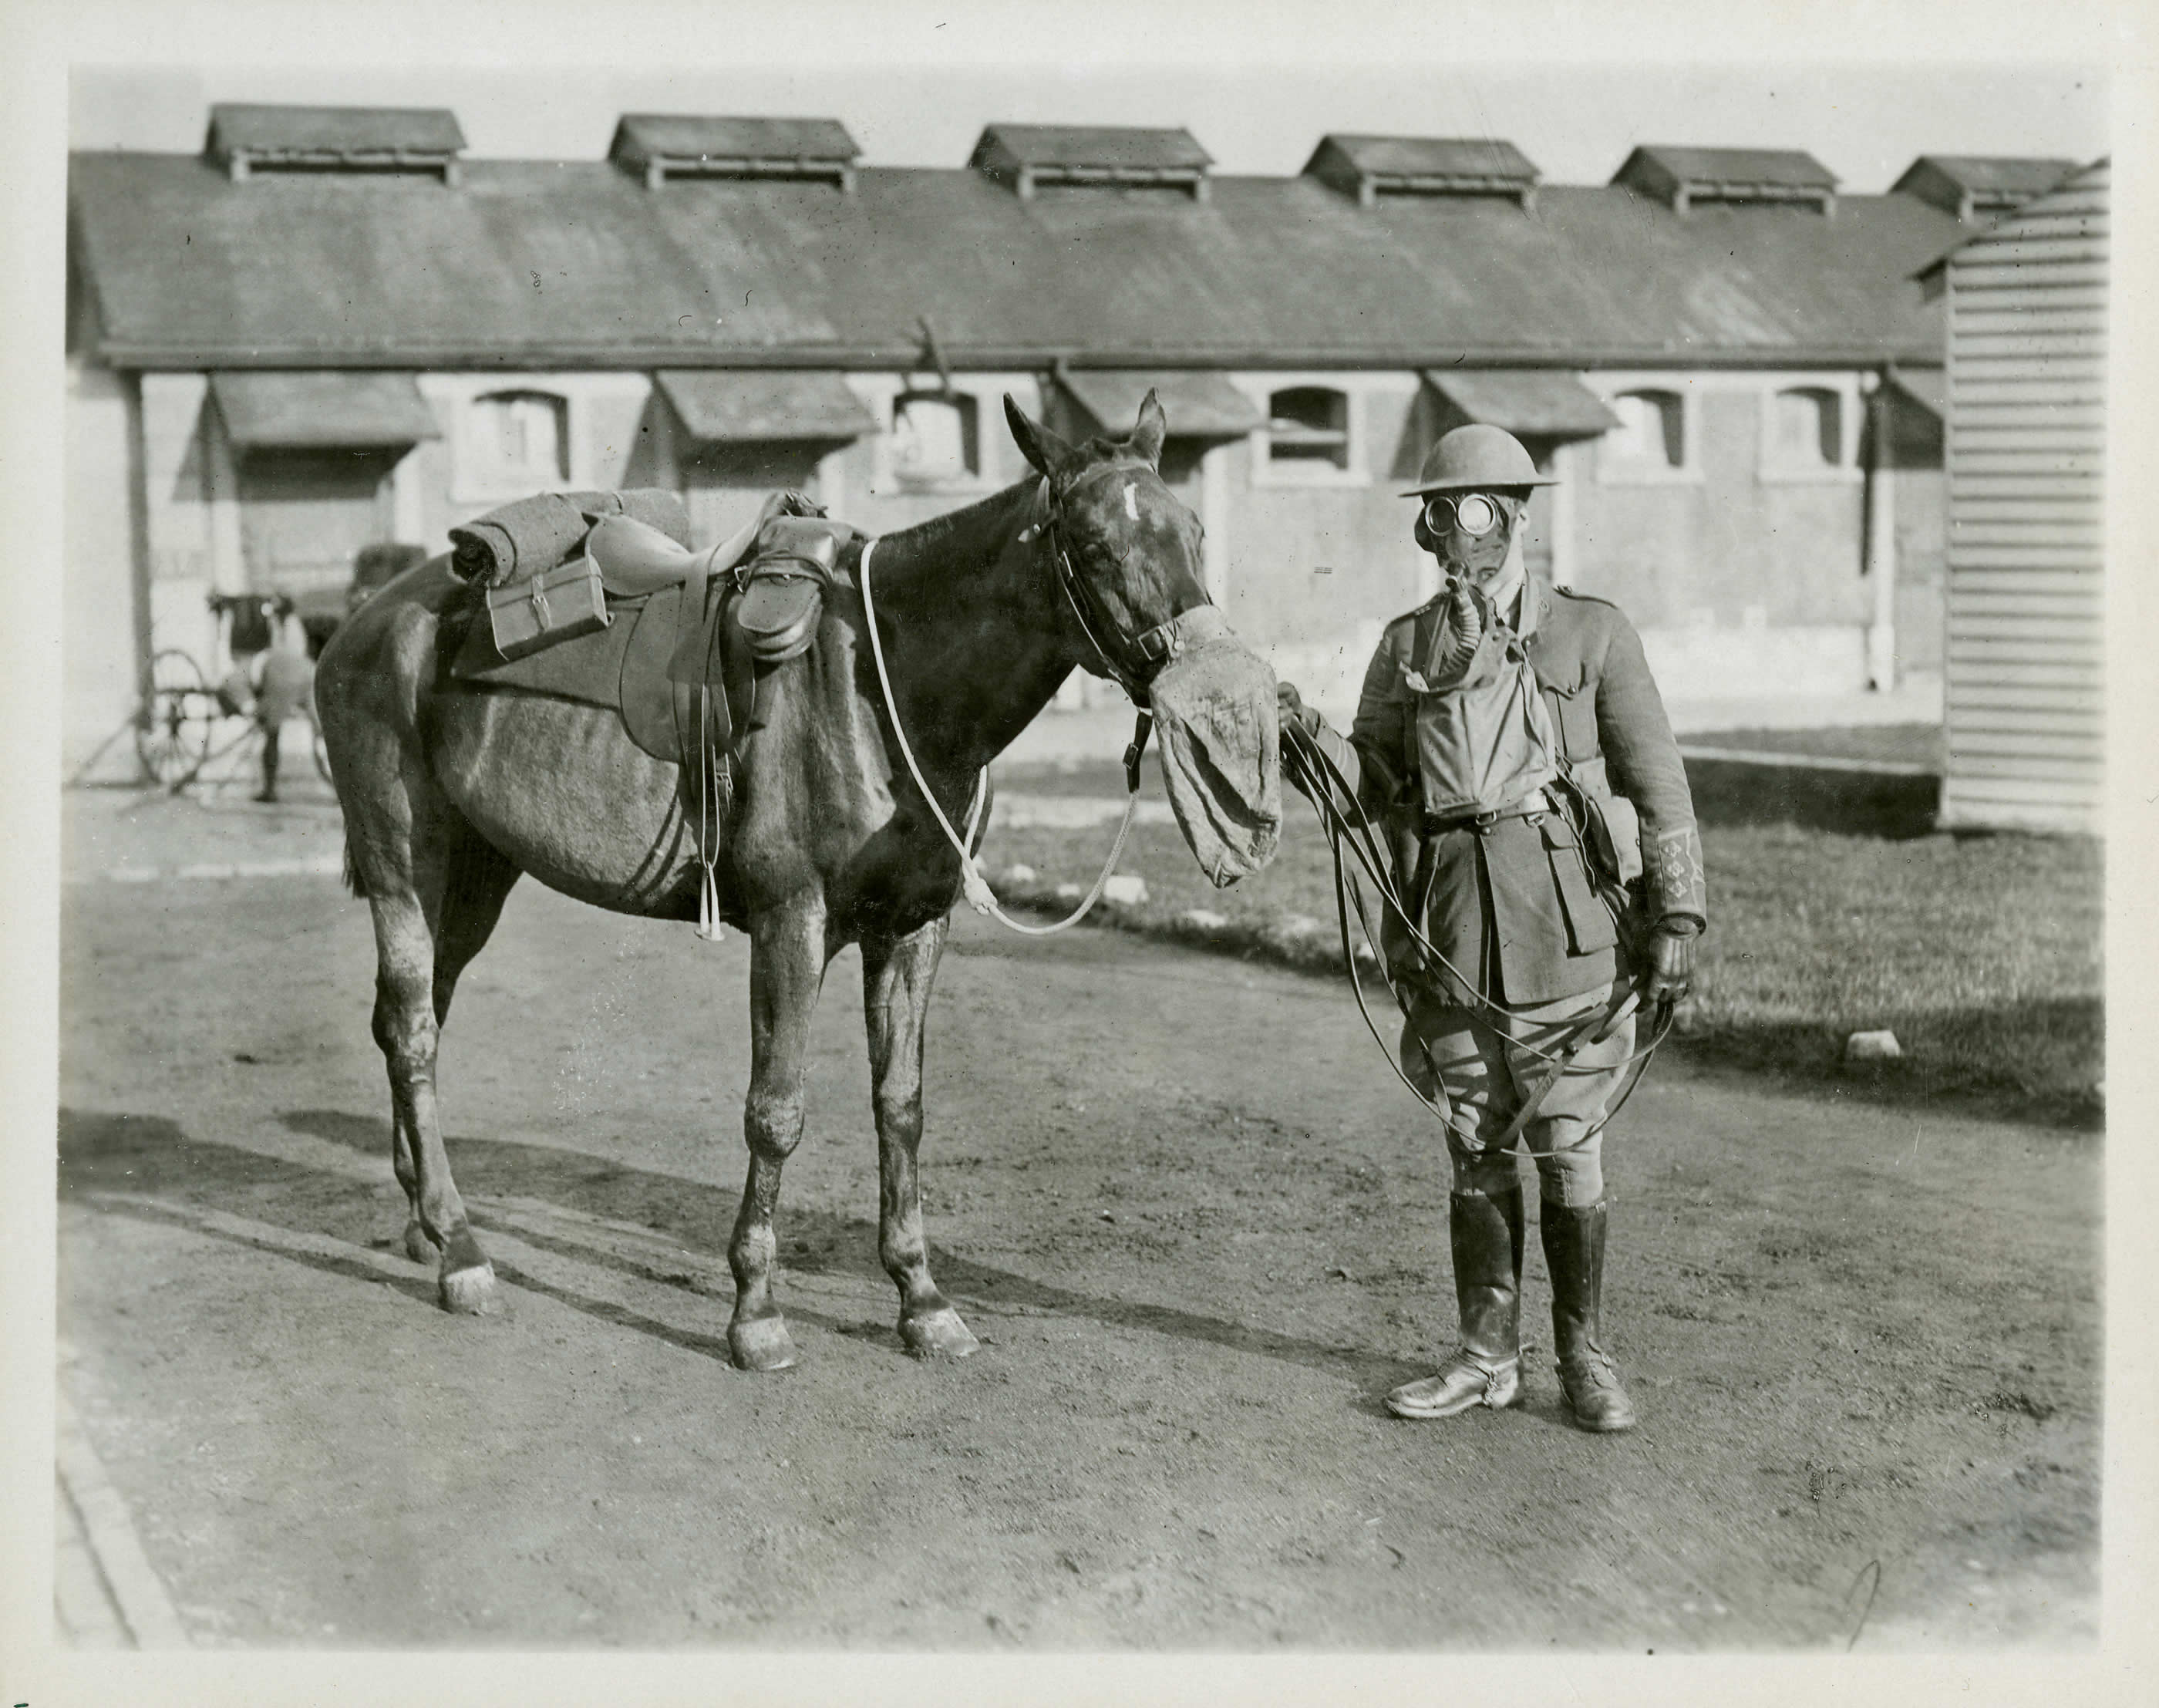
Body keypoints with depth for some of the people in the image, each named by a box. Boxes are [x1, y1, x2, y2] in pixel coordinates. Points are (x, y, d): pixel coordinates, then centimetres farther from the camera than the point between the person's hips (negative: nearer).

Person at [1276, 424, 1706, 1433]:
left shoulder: (1590, 633, 4)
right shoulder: (1407, 647, 12)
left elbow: (1659, 784, 2)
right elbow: (1373, 788, 11)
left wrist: (1678, 916, -5)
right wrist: (1307, 736, -8)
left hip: (1564, 916, -3)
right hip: (1447, 922, 3)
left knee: (1568, 1147, 2)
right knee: (1476, 1145, 9)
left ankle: (1584, 1356, 17)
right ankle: (1487, 1355, 20)